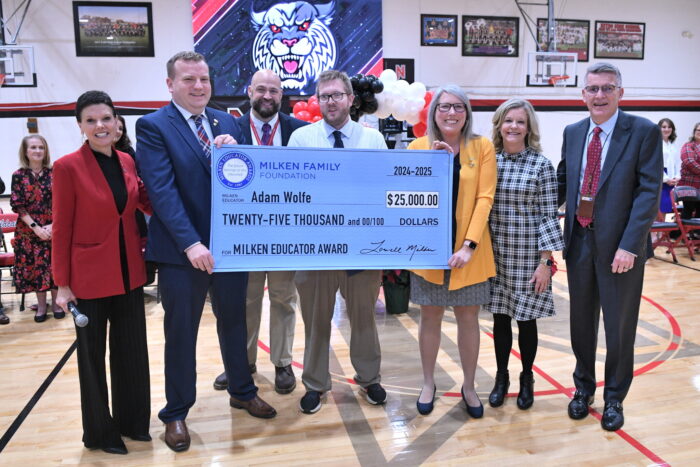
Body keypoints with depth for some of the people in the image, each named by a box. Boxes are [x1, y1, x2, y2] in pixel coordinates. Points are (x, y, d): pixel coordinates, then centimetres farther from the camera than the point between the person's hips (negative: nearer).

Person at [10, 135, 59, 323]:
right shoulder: (18, 175, 0)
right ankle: (41, 305, 18)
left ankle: (56, 302, 19)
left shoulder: (54, 173, 1)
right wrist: (36, 227, -12)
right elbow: (17, 206, -3)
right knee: (34, 265, 5)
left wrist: (54, 225, -11)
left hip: (54, 228, 0)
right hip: (29, 230, 0)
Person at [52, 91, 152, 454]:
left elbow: (147, 203, 10)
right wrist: (62, 283, -8)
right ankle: (100, 432, 29)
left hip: (129, 272, 5)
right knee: (92, 355, 11)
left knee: (133, 350, 15)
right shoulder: (68, 166, -12)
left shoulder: (127, 161, 4)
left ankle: (132, 421, 35)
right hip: (89, 276, -5)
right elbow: (62, 229, -9)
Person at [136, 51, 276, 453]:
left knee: (234, 321, 18)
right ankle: (176, 412, 29)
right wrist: (191, 243, -24)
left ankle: (243, 391, 39)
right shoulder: (153, 126, -7)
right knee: (181, 333, 10)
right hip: (181, 250, -4)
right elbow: (162, 190, -16)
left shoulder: (228, 122, 8)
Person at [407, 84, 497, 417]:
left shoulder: (482, 147, 0)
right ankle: (428, 383, 28)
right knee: (430, 316, 10)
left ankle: (469, 387, 27)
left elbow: (485, 197, -6)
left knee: (468, 317, 9)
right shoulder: (418, 147, 2)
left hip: (469, 250, 0)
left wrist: (469, 244, -15)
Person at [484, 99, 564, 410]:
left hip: (527, 256, -2)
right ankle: (501, 377, 29)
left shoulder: (541, 165, -5)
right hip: (494, 253, 2)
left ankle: (527, 379, 30)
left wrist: (546, 261, -9)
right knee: (500, 317, 11)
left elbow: (548, 215, -6)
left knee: (526, 318, 9)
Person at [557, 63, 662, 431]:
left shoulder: (644, 132, -7)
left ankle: (614, 398, 30)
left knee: (619, 326, 9)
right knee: (581, 320, 16)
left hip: (620, 245, -4)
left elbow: (649, 191, -12)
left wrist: (629, 245, -19)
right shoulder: (572, 133, 8)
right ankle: (583, 388, 37)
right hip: (579, 240, 4)